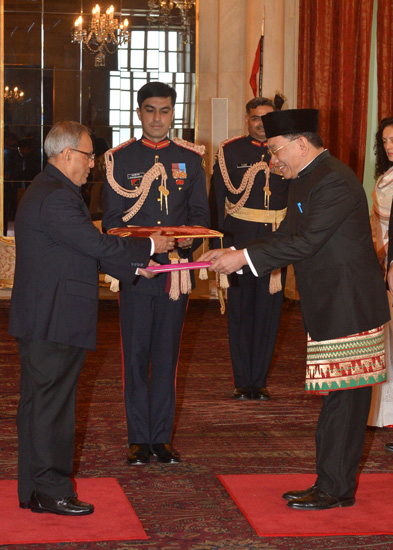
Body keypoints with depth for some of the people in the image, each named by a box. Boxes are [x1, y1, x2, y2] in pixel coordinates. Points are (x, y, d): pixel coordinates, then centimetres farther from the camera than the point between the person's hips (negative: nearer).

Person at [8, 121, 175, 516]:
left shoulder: (48, 190, 16)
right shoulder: (56, 198, -19)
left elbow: (86, 249, 19)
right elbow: (99, 245, -20)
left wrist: (134, 266, 16)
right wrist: (149, 246, -6)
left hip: (41, 320, 11)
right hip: (54, 321, -11)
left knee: (39, 402, 15)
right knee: (51, 404, -3)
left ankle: (34, 490, 23)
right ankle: (50, 492, 5)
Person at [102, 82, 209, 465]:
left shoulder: (190, 159, 9)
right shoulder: (118, 159, 4)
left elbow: (200, 213, 8)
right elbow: (111, 219, 1)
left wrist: (189, 239, -14)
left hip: (176, 269, 2)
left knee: (167, 354, 7)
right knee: (136, 354, 1)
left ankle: (162, 437, 15)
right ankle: (139, 438, 11)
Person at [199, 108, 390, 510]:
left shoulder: (334, 182, -17)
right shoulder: (304, 181, 16)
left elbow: (304, 242, -23)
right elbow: (286, 236, 15)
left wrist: (243, 257, -19)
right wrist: (232, 255, 3)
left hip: (348, 308, -10)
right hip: (327, 309, 10)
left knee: (342, 398, -4)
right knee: (339, 400, 13)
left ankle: (334, 488, 3)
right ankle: (332, 485, 19)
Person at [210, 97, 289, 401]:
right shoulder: (230, 150, 3)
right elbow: (218, 197, 2)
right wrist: (221, 235, -5)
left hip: (275, 239, 2)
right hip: (239, 237, -1)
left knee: (269, 308, 4)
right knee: (240, 308, 2)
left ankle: (260, 380, 13)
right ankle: (243, 381, 10)